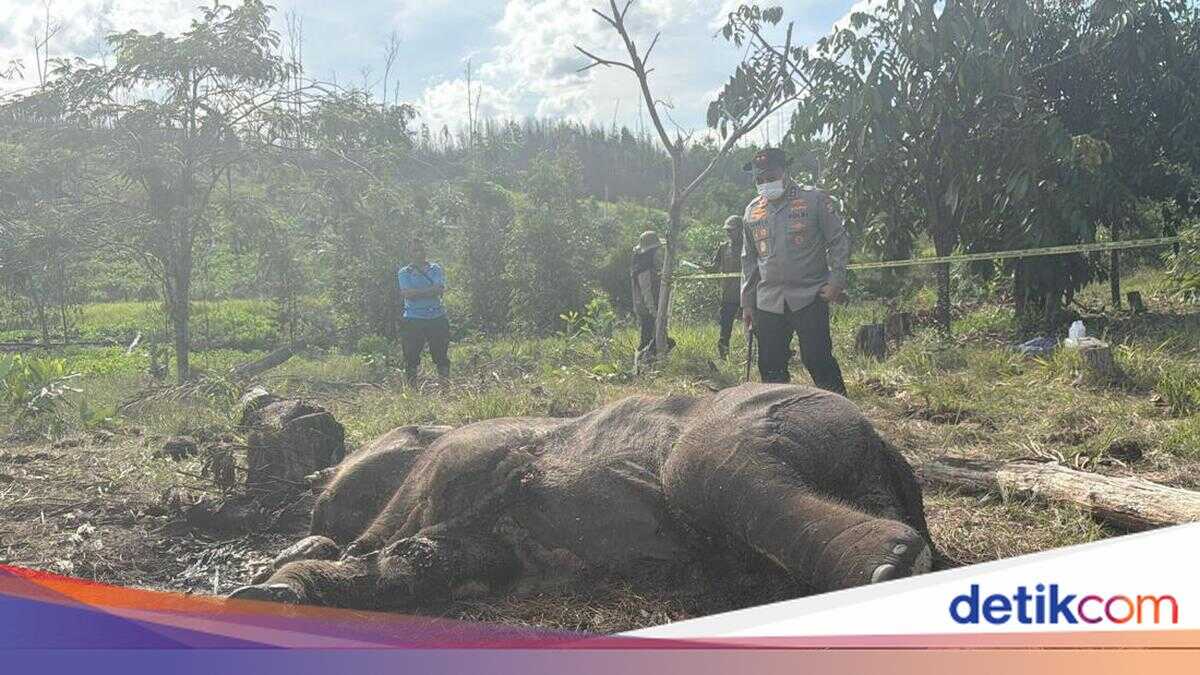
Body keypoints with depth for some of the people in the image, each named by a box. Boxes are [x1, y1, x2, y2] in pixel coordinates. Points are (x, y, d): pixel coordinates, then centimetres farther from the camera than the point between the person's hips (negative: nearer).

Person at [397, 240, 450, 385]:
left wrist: (417, 293, -11)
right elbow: (407, 293, -11)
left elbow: (440, 290, -8)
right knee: (411, 356, 0)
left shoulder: (435, 269, 9)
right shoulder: (404, 272, 5)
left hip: (437, 317, 1)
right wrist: (430, 291, -10)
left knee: (441, 355, 6)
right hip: (414, 319, -1)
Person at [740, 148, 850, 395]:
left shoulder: (814, 200, -1)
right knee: (770, 367, 5)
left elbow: (839, 241, 0)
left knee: (818, 360, -8)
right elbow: (749, 260, 19)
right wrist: (747, 302, 15)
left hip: (809, 298, -4)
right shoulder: (752, 211, 13)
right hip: (768, 302, 5)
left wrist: (836, 281, -10)